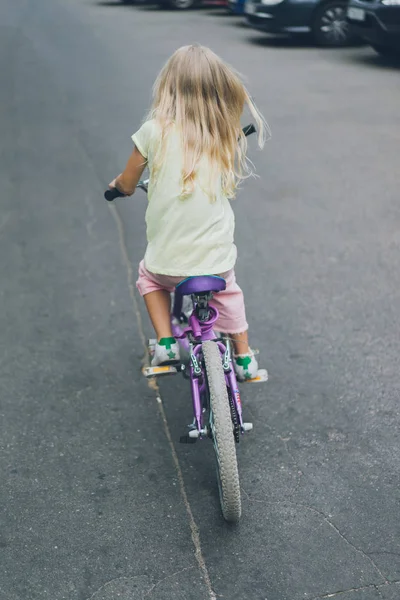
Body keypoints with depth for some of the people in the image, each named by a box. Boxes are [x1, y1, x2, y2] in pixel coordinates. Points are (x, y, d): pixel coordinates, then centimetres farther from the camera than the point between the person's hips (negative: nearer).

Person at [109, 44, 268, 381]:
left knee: (149, 277, 33)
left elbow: (127, 185, 2)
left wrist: (117, 183, 25)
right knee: (228, 292, 33)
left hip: (168, 262, -2)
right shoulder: (226, 136, -2)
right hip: (216, 258, 2)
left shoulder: (154, 132, -9)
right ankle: (244, 357, 38)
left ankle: (166, 343, 21)